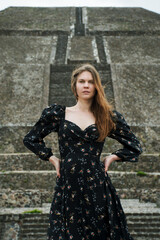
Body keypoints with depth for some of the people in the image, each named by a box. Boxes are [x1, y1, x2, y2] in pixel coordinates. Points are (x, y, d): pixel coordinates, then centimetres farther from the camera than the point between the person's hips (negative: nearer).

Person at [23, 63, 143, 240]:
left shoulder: (107, 116, 7)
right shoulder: (58, 114, 6)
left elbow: (134, 146, 15)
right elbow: (30, 139, 14)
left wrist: (112, 157, 5)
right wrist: (52, 158, 7)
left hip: (97, 184, 0)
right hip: (67, 184, 0)